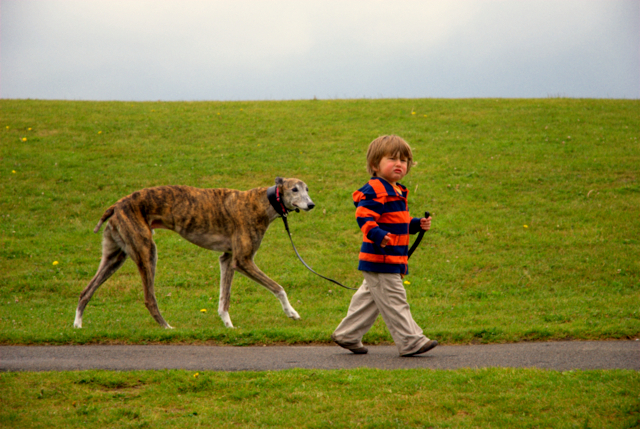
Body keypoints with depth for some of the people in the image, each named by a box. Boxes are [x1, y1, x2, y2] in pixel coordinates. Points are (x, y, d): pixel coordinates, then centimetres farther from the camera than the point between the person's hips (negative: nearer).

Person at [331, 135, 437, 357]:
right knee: (394, 301, -6)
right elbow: (364, 218, -25)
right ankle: (411, 342, -4)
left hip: (393, 261, 11)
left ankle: (347, 335, 26)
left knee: (369, 299, 17)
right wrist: (379, 236, -40)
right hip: (380, 261, -11)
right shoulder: (374, 191, -15)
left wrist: (417, 224, 14)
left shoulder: (397, 192, 18)